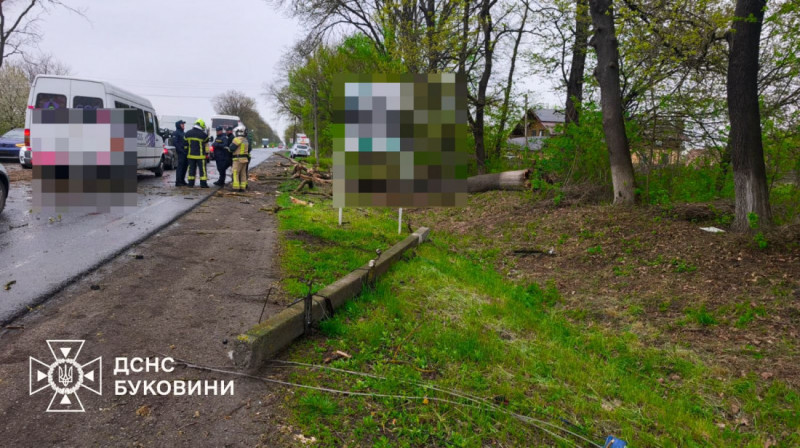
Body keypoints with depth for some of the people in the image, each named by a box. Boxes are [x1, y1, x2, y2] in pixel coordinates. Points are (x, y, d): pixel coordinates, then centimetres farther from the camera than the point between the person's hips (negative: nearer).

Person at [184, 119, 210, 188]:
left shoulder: (188, 133, 4)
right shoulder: (203, 134, -12)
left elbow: (185, 142, 10)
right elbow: (206, 141, 3)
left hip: (191, 155, 5)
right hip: (200, 155, -5)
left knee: (191, 168, 10)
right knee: (202, 169, 0)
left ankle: (191, 183, 11)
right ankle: (203, 183, -2)